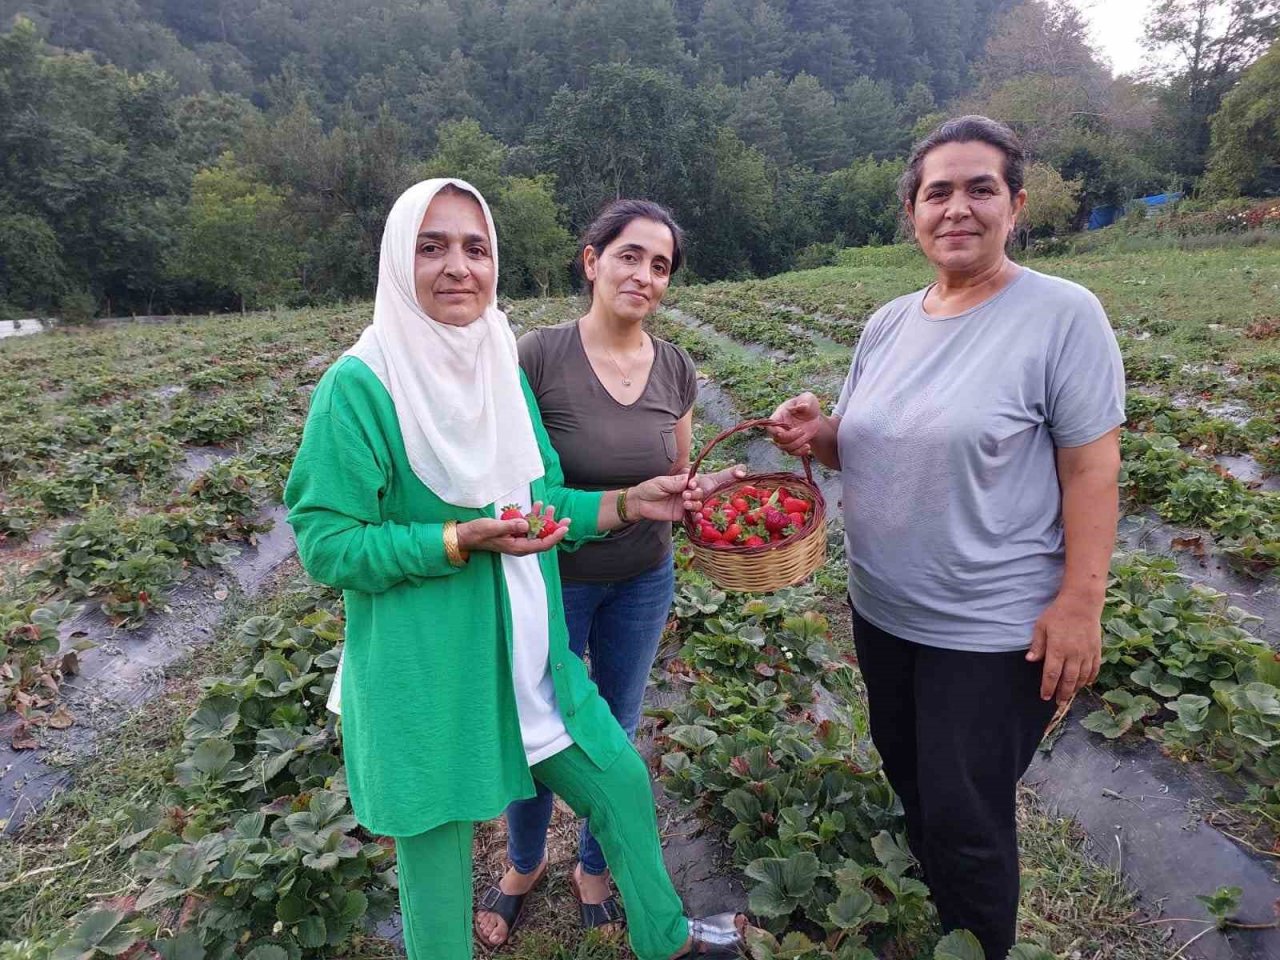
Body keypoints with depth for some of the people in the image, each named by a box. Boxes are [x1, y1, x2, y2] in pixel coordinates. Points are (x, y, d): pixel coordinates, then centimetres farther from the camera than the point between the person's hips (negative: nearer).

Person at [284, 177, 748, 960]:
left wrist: (627, 504, -4)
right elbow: (325, 544, -16)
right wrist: (462, 541, -25)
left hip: (526, 648, 7)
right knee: (437, 845, 13)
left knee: (622, 782, 18)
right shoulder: (359, 385, -17)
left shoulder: (506, 370, 3)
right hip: (424, 668, -6)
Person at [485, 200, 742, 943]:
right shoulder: (540, 356, -17)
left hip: (644, 583, 4)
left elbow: (677, 481, 6)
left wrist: (720, 485, -13)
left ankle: (595, 867, 47)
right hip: (555, 580, -3)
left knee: (617, 732, 20)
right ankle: (524, 863, 47)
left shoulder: (677, 370, -4)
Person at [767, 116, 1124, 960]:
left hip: (993, 630, -6)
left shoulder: (1062, 314, -14)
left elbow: (1092, 470, -14)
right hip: (882, 610, 7)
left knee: (964, 820, 7)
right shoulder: (889, 323, 3)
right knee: (911, 778, 25)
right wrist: (819, 432, -11)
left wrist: (1080, 602, -18)